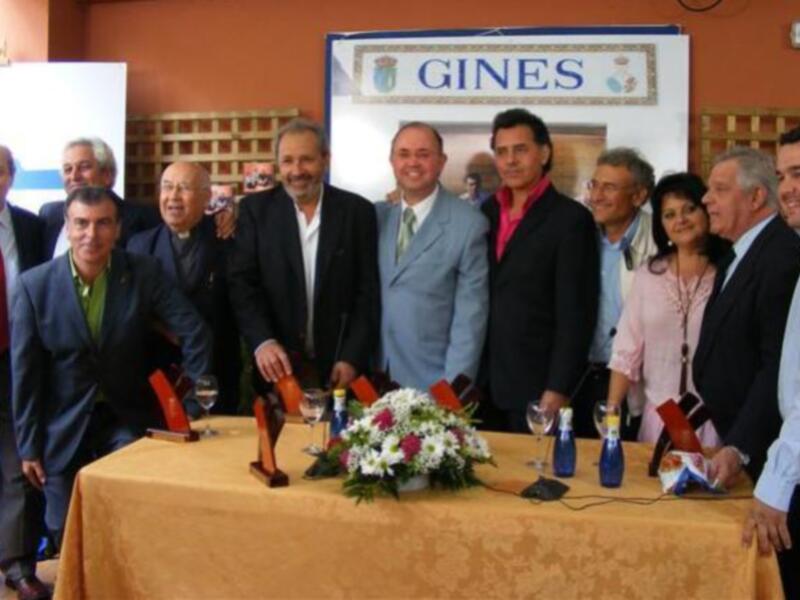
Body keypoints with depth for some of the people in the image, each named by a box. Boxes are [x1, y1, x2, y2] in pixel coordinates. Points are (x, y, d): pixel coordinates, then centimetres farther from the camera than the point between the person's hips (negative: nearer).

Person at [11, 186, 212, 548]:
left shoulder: (144, 273, -11)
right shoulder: (35, 285, -10)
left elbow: (195, 334, -10)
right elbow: (25, 372, -6)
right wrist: (28, 445, -3)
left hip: (126, 421, 0)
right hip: (62, 428, 1)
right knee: (68, 535, 10)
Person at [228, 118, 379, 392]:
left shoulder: (358, 211, 0)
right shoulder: (256, 209, 1)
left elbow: (368, 292, -1)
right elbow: (242, 283, -5)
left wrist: (352, 358, -10)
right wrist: (262, 342, -19)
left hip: (339, 368, 0)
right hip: (277, 366, 0)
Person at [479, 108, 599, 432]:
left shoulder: (570, 218, -8)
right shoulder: (487, 211, 10)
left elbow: (575, 314, -11)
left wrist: (558, 389, -15)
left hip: (537, 385, -5)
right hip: (484, 382, 5)